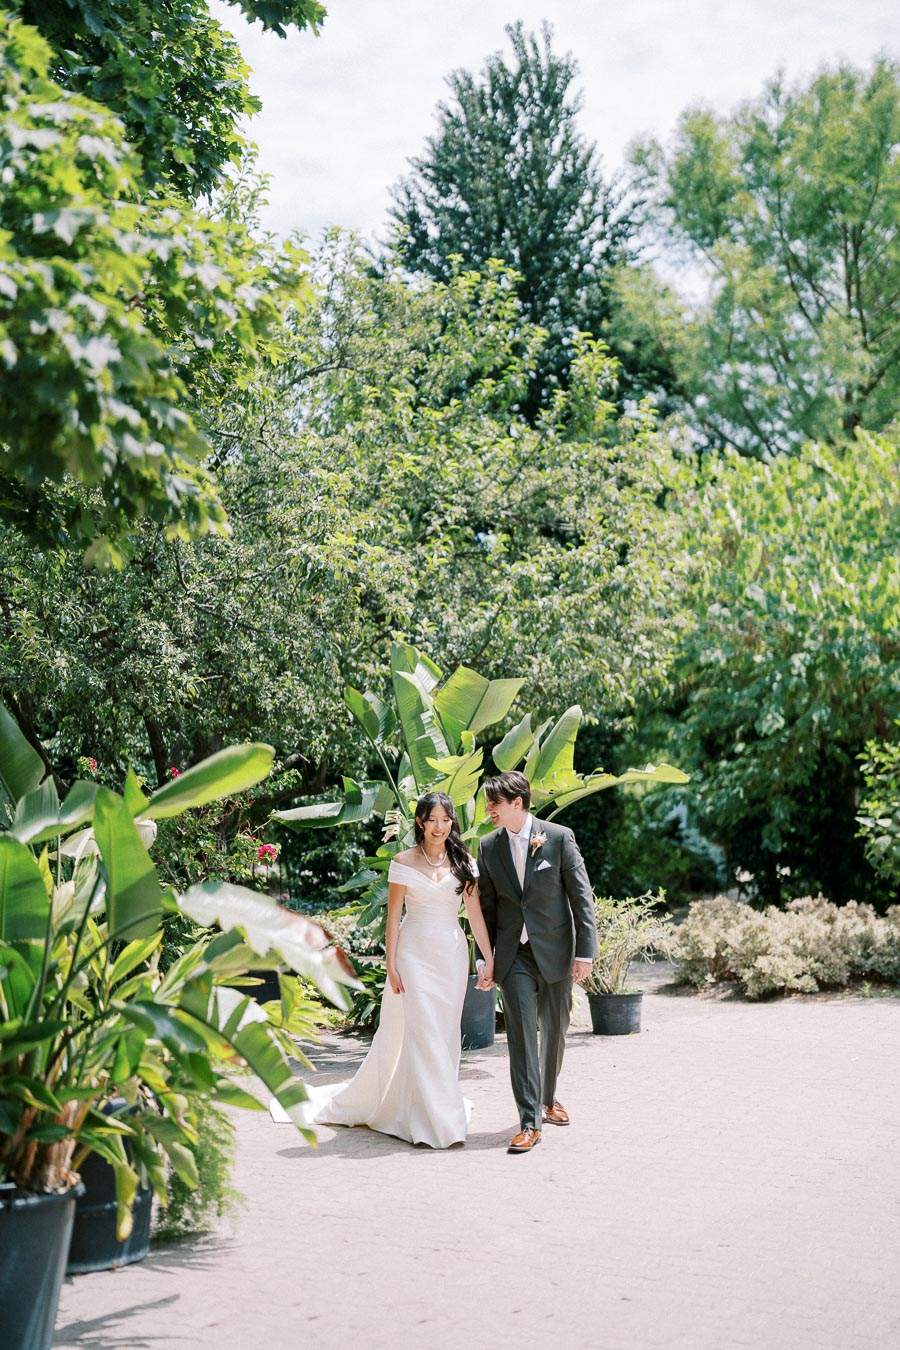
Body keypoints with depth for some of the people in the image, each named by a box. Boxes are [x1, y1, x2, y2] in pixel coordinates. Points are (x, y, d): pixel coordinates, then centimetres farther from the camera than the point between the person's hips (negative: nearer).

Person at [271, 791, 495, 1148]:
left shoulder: (464, 862, 5)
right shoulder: (404, 862, -2)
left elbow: (475, 913, 5)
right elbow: (393, 917, -2)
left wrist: (490, 960, 2)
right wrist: (391, 965, -6)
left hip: (452, 954, 3)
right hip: (415, 953, -3)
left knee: (445, 1034, 8)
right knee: (420, 1032, -6)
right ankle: (434, 1121, -1)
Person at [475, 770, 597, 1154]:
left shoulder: (559, 837, -7)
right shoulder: (488, 847, 2)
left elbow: (581, 896, -5)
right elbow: (486, 906, 9)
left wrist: (585, 951, -8)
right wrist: (485, 957, 6)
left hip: (556, 951, -1)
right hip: (514, 955, 1)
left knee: (554, 1032, 13)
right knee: (521, 1034, -7)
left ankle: (548, 1098, 36)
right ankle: (530, 1122, -6)